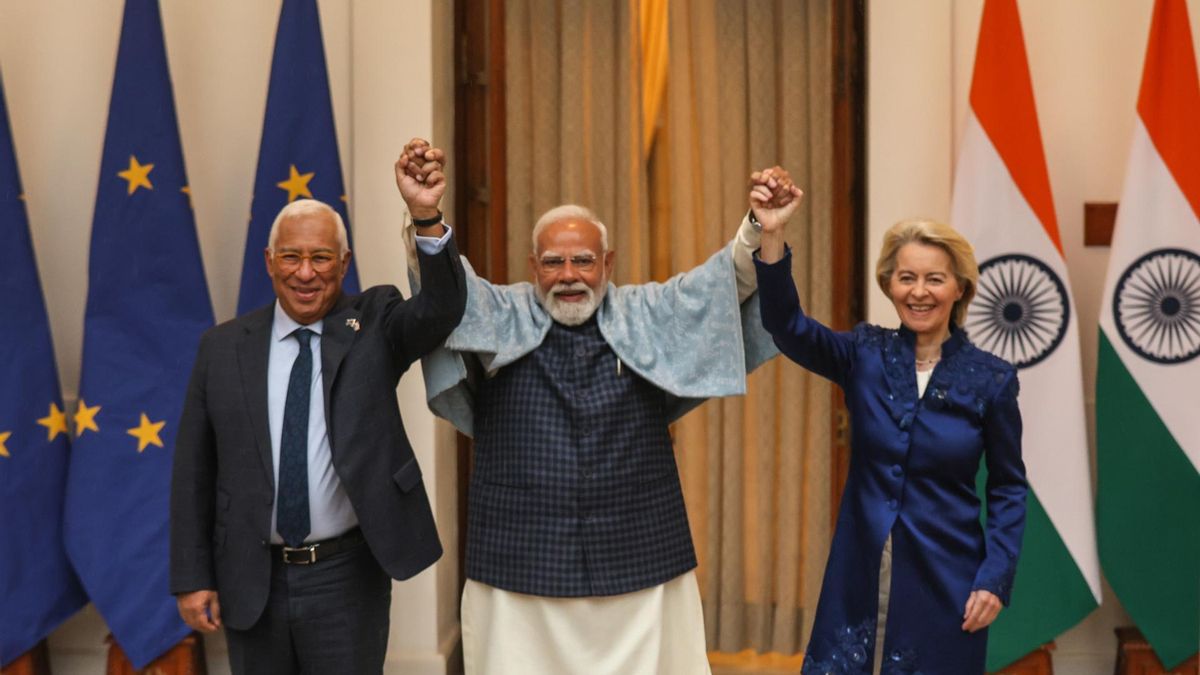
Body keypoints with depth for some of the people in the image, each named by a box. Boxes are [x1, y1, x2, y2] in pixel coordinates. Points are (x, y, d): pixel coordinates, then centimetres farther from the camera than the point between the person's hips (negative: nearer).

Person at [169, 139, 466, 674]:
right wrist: (191, 579, 0)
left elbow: (442, 310, -21)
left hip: (347, 577, -1)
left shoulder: (374, 325, -1)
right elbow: (193, 472, 3)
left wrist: (426, 217, -37)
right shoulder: (223, 348, 1)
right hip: (251, 581, 2)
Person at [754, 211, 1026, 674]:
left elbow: (1008, 488, 2)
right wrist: (773, 235, -32)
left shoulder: (991, 378, -3)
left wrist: (996, 578, -8)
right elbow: (786, 325, -18)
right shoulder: (864, 355, -1)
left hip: (944, 578, -1)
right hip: (861, 573, 1)